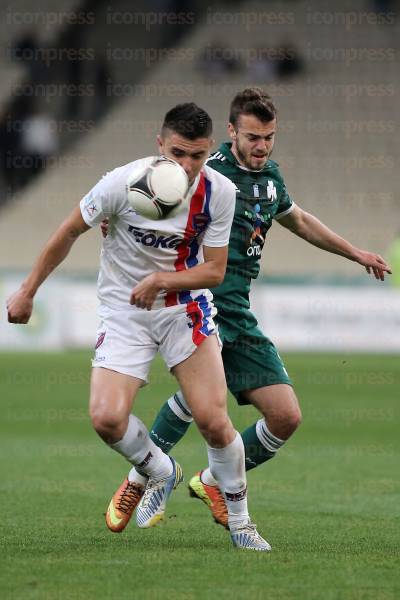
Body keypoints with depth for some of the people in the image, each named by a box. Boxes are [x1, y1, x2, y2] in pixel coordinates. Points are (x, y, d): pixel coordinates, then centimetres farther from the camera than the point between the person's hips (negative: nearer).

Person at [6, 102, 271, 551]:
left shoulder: (219, 191, -13)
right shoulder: (124, 183, -19)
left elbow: (214, 270, -7)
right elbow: (69, 232, -3)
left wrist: (161, 280, -24)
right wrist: (28, 291, 3)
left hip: (186, 308, 1)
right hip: (123, 311, -1)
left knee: (213, 420, -13)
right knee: (106, 418, -18)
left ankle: (239, 522, 10)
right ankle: (159, 472, 15)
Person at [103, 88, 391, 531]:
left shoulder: (269, 175, 16)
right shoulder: (208, 171, -6)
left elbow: (299, 221, 36)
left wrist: (356, 253, 43)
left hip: (238, 312, 7)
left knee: (286, 417, 0)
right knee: (203, 383, -34)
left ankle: (212, 482, 20)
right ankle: (141, 481, -18)